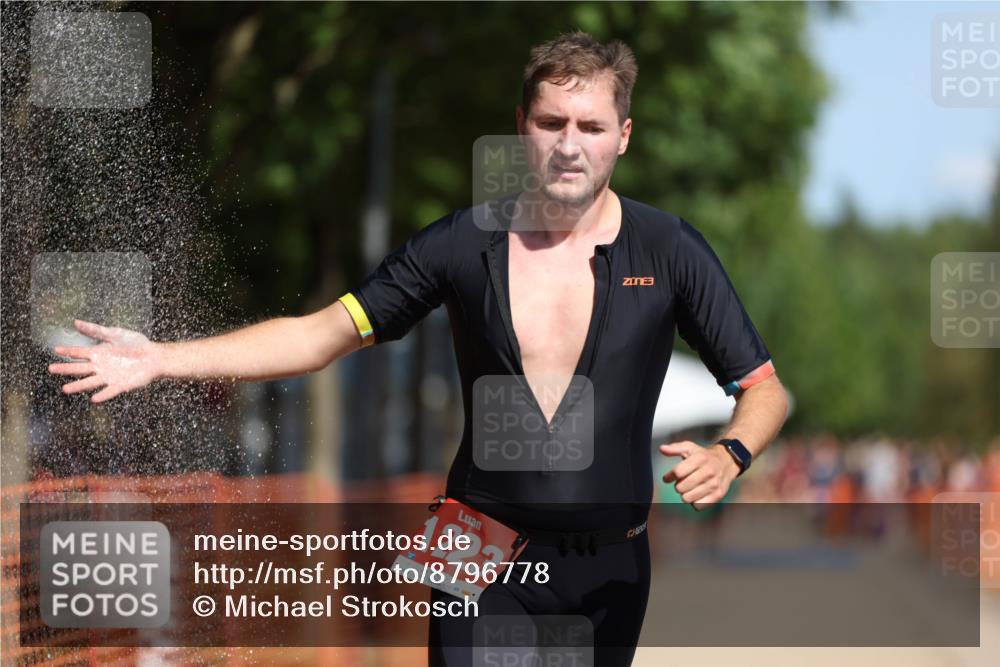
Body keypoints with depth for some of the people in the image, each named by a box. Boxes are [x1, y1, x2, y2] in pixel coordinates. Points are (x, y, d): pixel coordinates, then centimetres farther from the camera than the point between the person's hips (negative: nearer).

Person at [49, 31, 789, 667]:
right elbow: (323, 334, 2)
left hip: (610, 568, 0)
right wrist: (163, 358, -7)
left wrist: (729, 455, -24)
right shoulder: (463, 242, -3)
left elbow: (764, 388, -1)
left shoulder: (671, 249, -6)